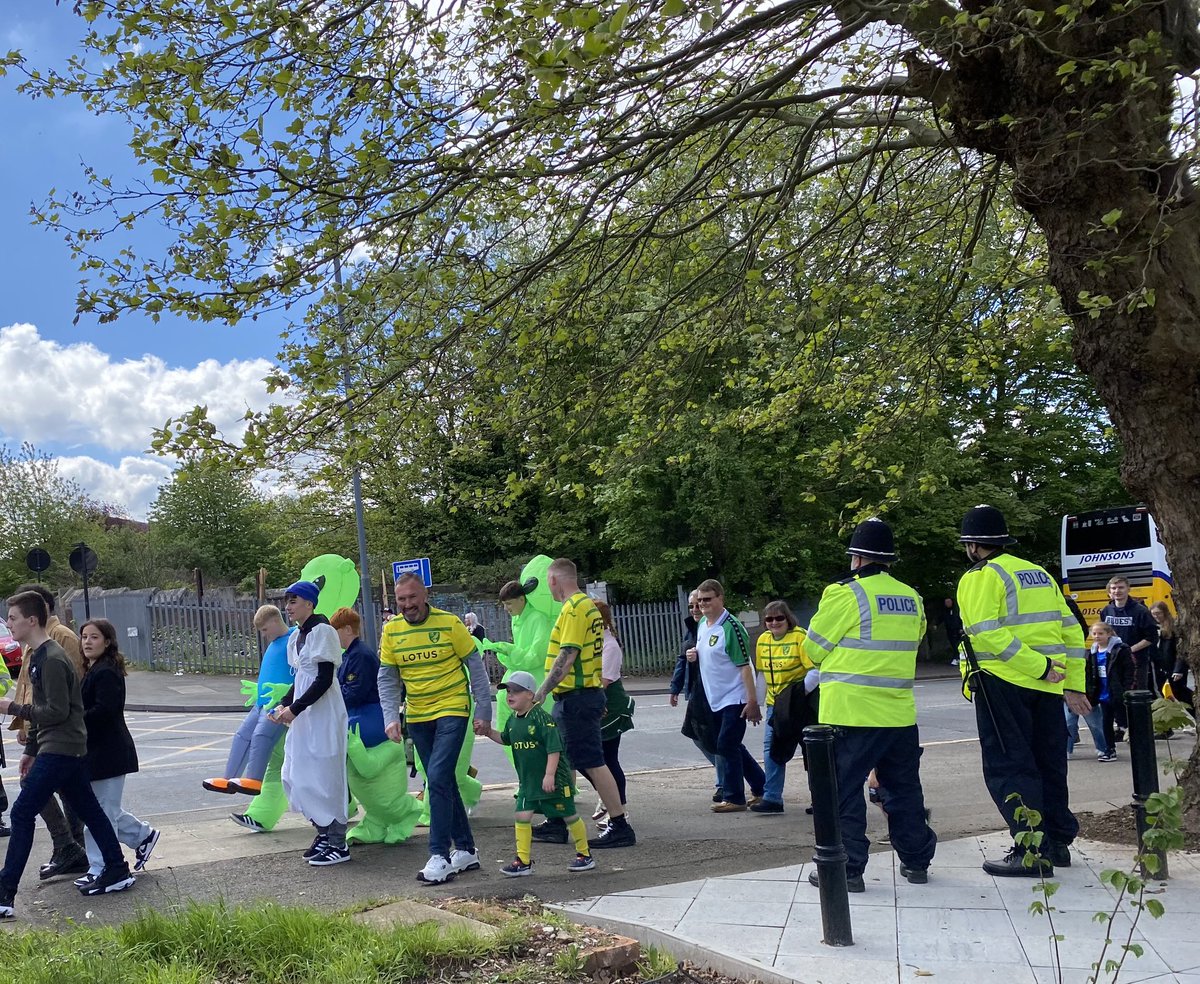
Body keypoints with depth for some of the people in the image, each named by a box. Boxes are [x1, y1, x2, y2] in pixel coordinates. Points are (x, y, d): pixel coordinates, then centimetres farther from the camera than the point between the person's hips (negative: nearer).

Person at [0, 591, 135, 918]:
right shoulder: (38, 656, 14)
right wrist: (31, 750, 21)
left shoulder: (52, 660, -18)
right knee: (87, 809, 14)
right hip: (68, 748, 10)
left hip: (60, 750, -10)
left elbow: (57, 711, -22)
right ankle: (117, 872, 21)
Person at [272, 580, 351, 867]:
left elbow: (324, 679, -17)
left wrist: (295, 708, -18)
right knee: (295, 776, 11)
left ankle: (338, 844, 4)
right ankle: (324, 832, 23)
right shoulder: (296, 637, 14)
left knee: (324, 776, -5)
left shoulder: (322, 631, -13)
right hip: (304, 714, 9)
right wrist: (284, 704, 3)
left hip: (324, 712, -9)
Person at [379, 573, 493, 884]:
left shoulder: (449, 623, -9)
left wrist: (484, 710, -4)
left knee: (438, 778, -16)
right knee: (443, 782, 10)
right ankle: (466, 850, 21)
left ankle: (440, 856, -10)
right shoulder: (391, 630, 1)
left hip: (452, 710, -5)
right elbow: (387, 678, 4)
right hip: (417, 717, 5)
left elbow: (475, 666, -3)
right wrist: (391, 717, -9)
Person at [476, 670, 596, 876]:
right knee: (521, 816, -1)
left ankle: (585, 854, 22)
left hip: (554, 779, -7)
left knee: (569, 816, 7)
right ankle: (523, 860, 8)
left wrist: (549, 775, -25)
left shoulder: (541, 718, -20)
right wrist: (488, 731, 7)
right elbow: (505, 739, 22)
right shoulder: (512, 720, 4)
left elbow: (554, 748, -22)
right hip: (528, 780, 7)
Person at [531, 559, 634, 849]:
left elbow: (567, 656, -23)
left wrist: (542, 691, -24)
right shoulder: (588, 604, 16)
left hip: (576, 697, -10)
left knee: (592, 763, -6)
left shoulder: (574, 608, -15)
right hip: (588, 692, 10)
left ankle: (620, 827, -1)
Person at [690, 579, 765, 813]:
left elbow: (745, 666, -19)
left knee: (726, 746, -7)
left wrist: (752, 700, -21)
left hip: (735, 698, -9)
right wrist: (694, 656, -1)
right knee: (733, 747, 15)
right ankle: (761, 787, 28)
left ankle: (733, 798, 3)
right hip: (716, 699, 9)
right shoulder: (702, 625, 8)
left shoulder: (731, 627, -17)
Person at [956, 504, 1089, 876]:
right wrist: (1073, 685, 13)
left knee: (1008, 768, -1)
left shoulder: (980, 577, -6)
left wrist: (1038, 668, -18)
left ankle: (1032, 851, -4)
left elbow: (987, 634, -20)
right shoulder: (1039, 573, 16)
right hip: (1046, 688, 7)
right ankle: (1058, 842, 24)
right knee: (1048, 764, 16)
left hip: (1003, 684, -7)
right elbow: (1071, 630, 14)